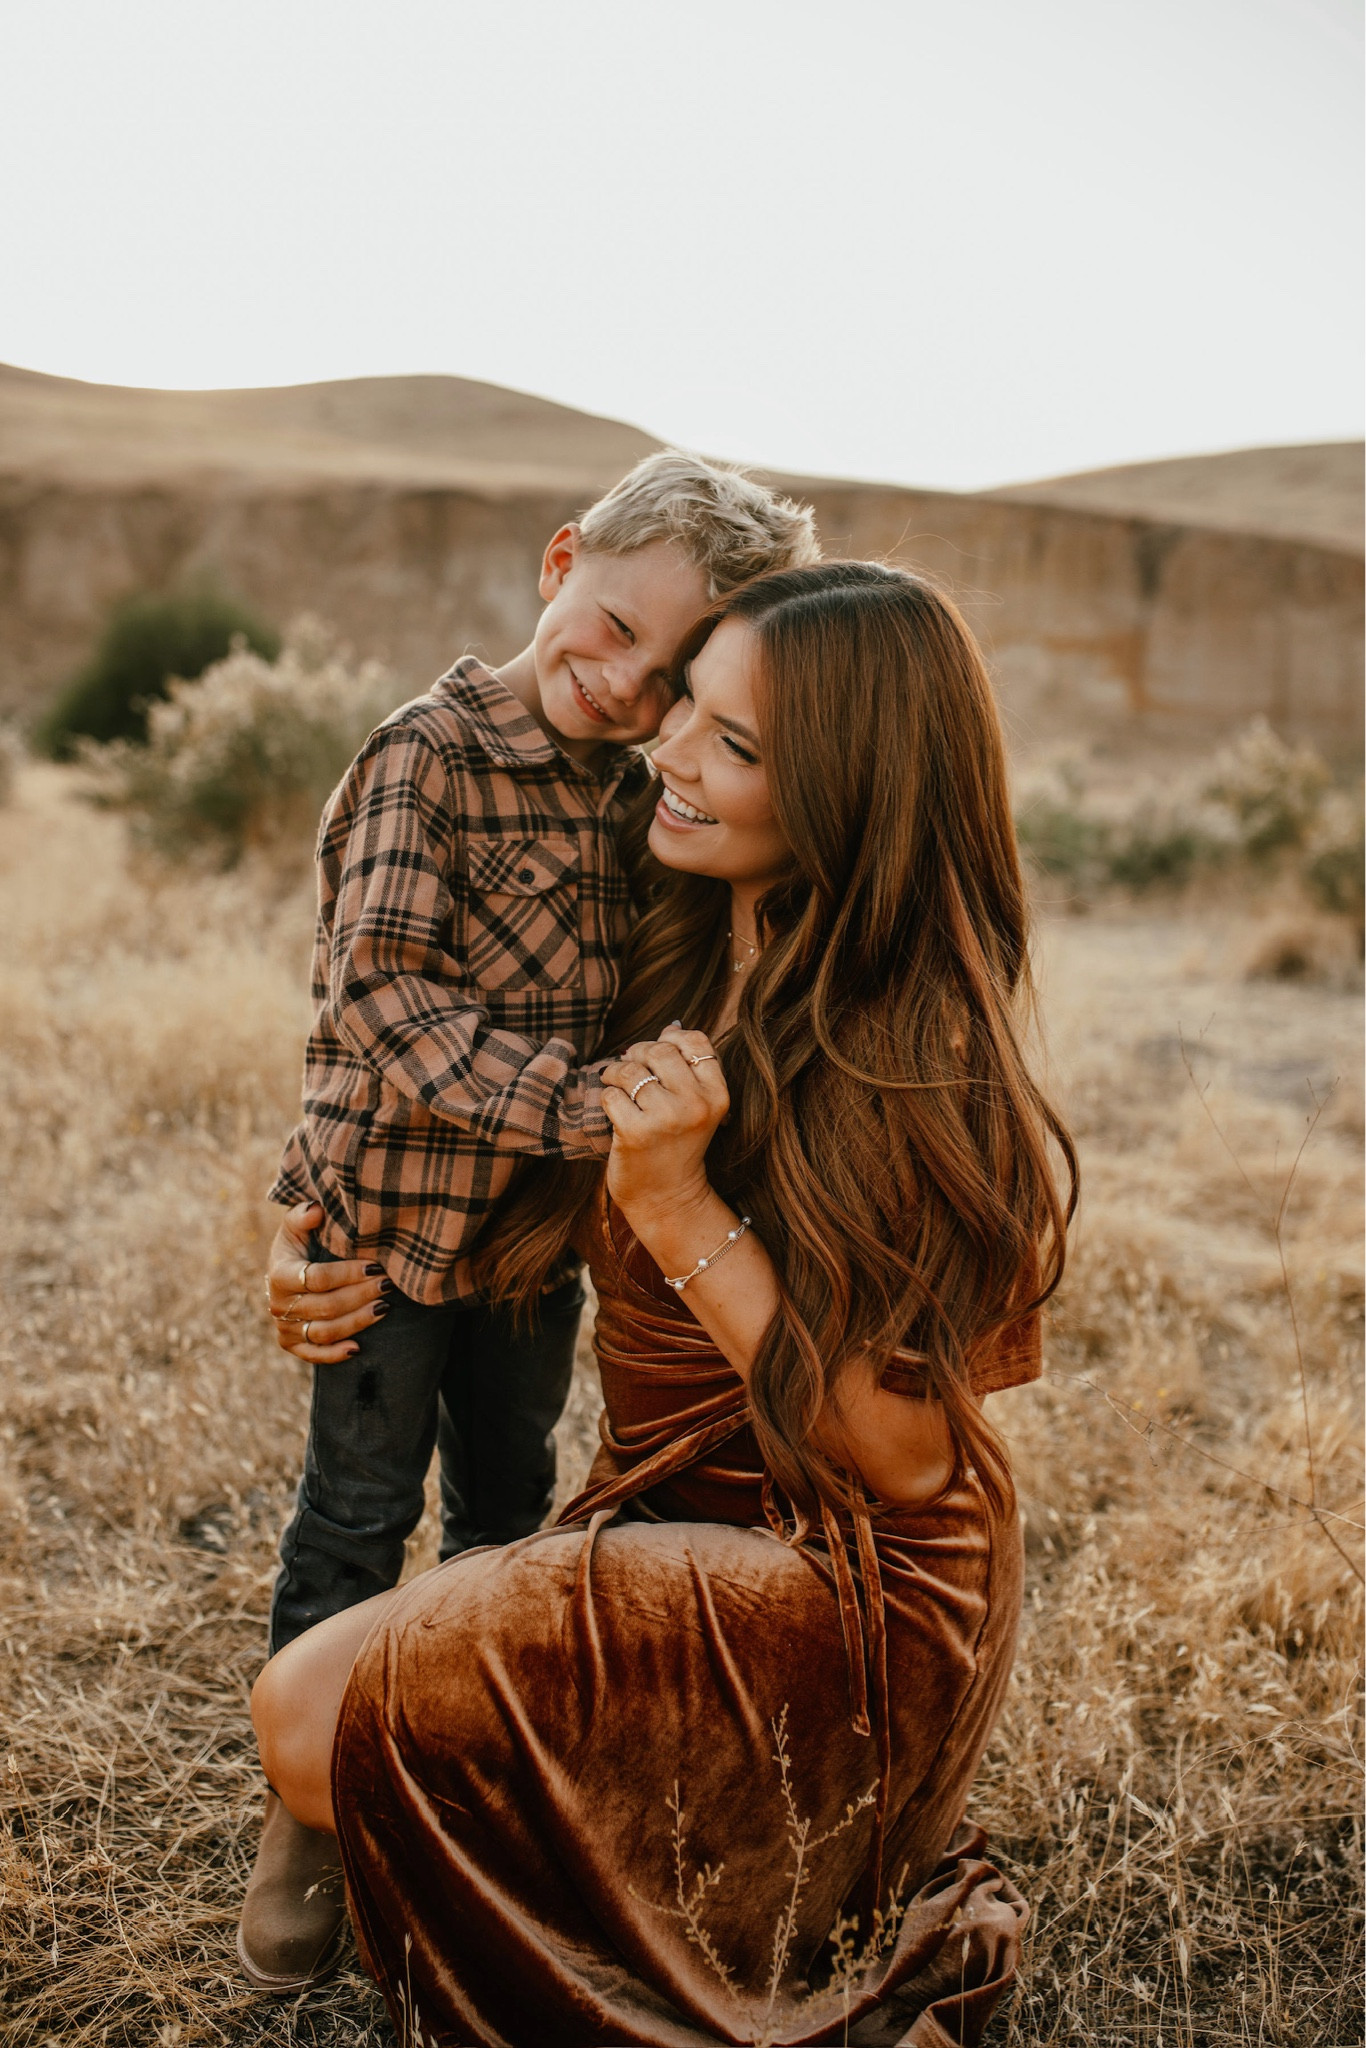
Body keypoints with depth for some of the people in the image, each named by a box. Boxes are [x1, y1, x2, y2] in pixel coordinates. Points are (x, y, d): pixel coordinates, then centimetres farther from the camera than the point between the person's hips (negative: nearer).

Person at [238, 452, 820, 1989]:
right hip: (389, 1213, -6)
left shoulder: (633, 791, 4)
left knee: (509, 1512, 21)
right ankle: (304, 1820, 33)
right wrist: (575, 1108, -34)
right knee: (359, 1517, 10)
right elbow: (378, 990, -26)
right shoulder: (429, 754, -17)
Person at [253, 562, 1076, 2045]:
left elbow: (905, 1454, -22)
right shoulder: (683, 955, 2)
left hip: (842, 1588, -8)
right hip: (667, 1517, 8)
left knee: (341, 1729, -16)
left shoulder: (907, 1061, -22)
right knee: (306, 1714, 1)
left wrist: (681, 1209, -25)